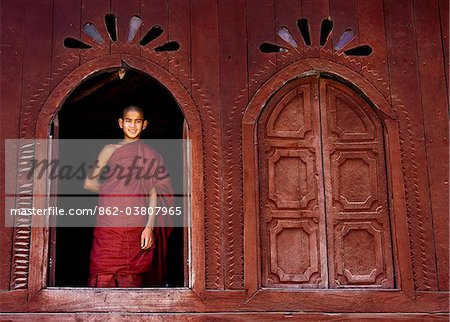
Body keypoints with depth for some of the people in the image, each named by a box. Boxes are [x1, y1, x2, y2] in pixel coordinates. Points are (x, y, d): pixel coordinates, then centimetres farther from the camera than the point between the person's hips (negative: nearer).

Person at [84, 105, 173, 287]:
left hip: (138, 230, 0)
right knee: (104, 278, -5)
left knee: (132, 279, 1)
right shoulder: (110, 150, 8)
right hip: (109, 227, 0)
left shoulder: (151, 156, 7)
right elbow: (89, 183, 8)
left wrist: (149, 227, -7)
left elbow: (154, 194, 2)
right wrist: (112, 190, 9)